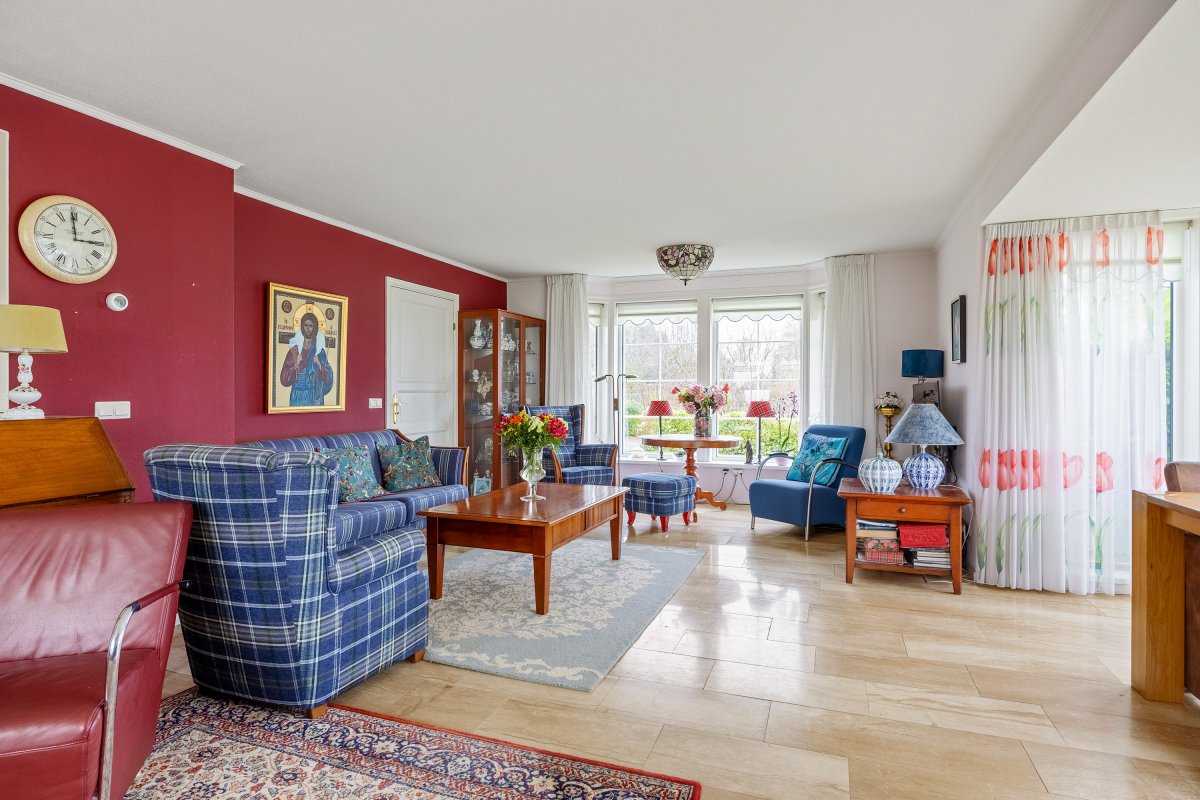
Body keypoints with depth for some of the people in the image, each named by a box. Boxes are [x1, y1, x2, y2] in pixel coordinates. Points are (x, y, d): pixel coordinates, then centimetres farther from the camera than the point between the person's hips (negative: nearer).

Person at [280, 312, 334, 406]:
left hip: (315, 399, 1)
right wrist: (296, 365, -19)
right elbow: (284, 379, -6)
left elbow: (329, 380, 0)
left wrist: (320, 366, -14)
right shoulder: (294, 350, -2)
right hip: (297, 398, -1)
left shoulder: (320, 351, 2)